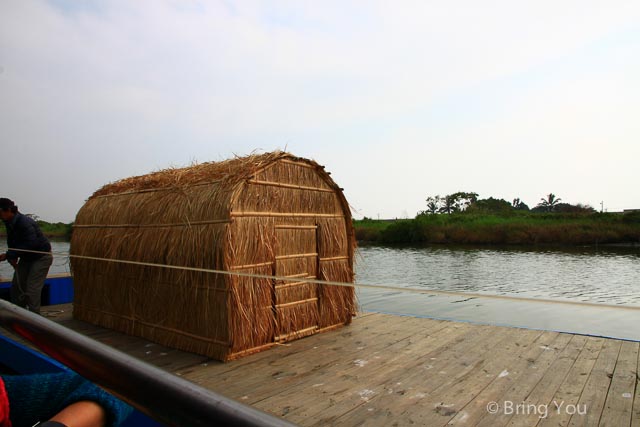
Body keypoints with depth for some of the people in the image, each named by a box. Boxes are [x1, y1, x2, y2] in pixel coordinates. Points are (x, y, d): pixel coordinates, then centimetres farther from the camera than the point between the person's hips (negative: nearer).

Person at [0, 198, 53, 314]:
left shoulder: (25, 222, -26)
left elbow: (30, 244, -31)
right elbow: (12, 243, 7)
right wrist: (11, 257, -10)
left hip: (41, 257, -9)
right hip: (26, 257, 9)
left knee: (32, 289, -11)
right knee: (16, 286, 10)